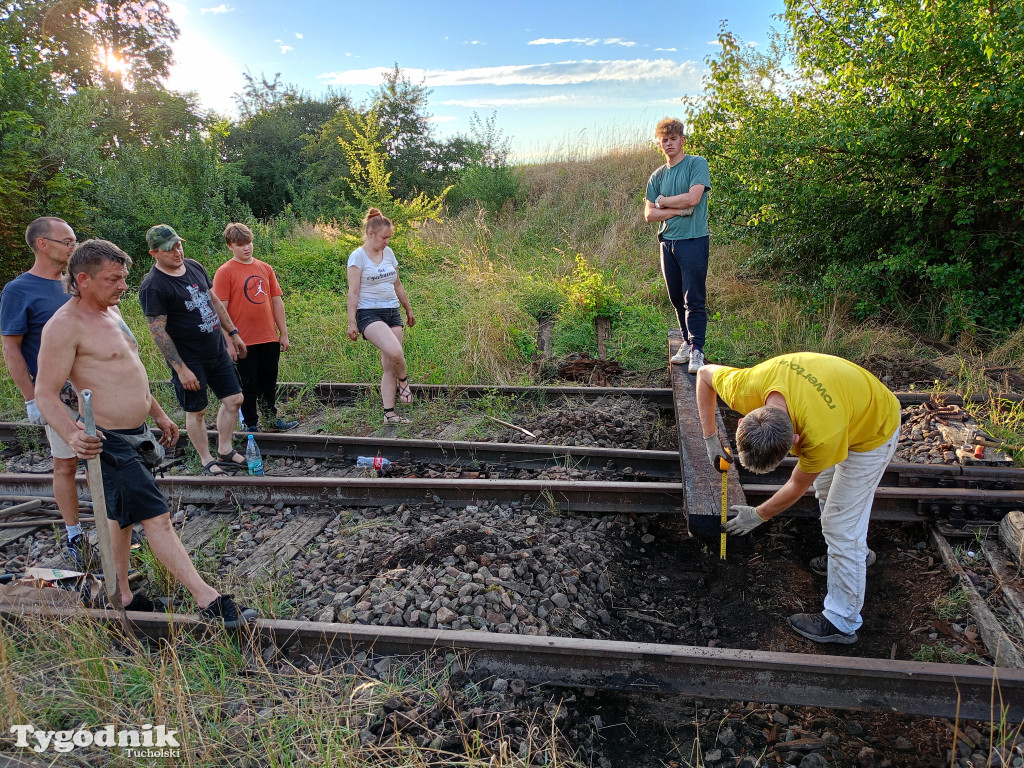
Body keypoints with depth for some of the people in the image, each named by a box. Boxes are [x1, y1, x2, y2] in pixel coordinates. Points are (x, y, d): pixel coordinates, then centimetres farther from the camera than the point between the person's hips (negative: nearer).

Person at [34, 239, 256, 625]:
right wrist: (71, 435, -35)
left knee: (122, 515, 19)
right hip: (109, 441, -9)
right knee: (157, 517, -11)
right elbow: (45, 392, -19)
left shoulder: (111, 310, 11)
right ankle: (208, 600, -10)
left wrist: (158, 414, 24)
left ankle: (120, 594, 33)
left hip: (135, 433, 10)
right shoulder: (65, 326, -18)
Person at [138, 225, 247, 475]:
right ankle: (207, 461, 23)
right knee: (196, 411, 6)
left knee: (234, 399, 10)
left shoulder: (194, 266, 4)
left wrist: (233, 333, 17)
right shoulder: (153, 286, -18)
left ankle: (225, 450, 27)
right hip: (189, 359, -7)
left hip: (218, 350, 7)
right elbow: (158, 331, -19)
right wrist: (181, 369, -20)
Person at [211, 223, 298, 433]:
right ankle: (251, 425, 19)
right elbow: (221, 309, -8)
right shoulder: (225, 272, -6)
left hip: (270, 338, 5)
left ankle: (271, 419, 32)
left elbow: (277, 301, 12)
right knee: (249, 384, 6)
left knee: (269, 383, 16)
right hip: (244, 341, -5)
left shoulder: (265, 268, 9)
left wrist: (283, 333, 10)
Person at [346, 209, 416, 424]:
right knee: (394, 352, -29)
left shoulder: (388, 253, 12)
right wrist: (351, 323, -14)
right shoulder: (358, 256, -6)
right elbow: (353, 292, -10)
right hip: (369, 313, -6)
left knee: (389, 365, 3)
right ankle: (403, 380, 2)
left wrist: (409, 309, 27)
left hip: (393, 313, 6)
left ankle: (389, 413, 8)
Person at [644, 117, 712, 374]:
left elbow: (693, 198, -15)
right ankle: (687, 342, 22)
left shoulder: (697, 164, 0)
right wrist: (679, 210, -8)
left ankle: (697, 350, -4)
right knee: (677, 299, 10)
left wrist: (662, 201, 0)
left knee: (694, 299, -8)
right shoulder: (657, 176, 15)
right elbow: (649, 214, 7)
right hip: (667, 241, 6)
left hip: (693, 240, -6)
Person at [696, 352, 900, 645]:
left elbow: (797, 486, -24)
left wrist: (758, 515, -8)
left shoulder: (822, 436, -44)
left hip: (873, 431, -7)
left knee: (841, 524, -4)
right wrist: (710, 438, -12)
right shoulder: (747, 388, -34)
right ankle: (858, 554, 50)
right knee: (825, 491, 25)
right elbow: (705, 373, -11)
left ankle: (842, 622, 10)